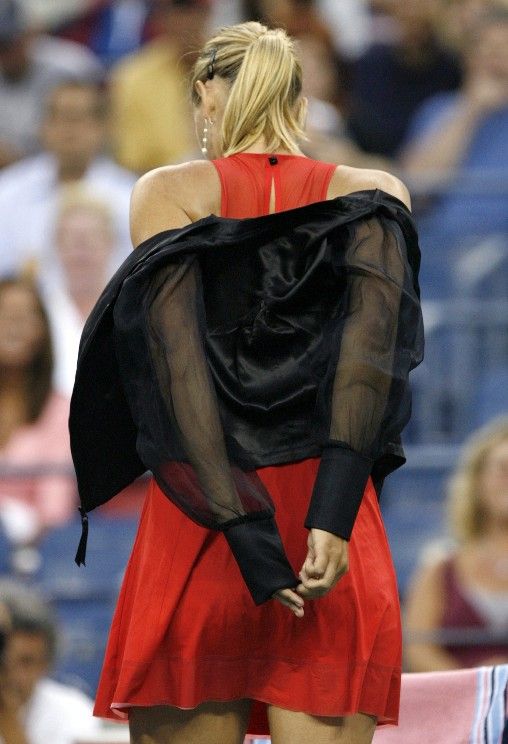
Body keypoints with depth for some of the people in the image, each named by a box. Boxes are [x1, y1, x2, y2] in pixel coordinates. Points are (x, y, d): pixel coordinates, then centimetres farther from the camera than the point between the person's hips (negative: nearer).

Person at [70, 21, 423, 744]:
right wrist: (333, 514, -20)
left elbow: (178, 360, -9)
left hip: (196, 523, -1)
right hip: (337, 552, 1)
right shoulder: (373, 195, 8)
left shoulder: (167, 194, 5)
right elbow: (373, 327, -11)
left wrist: (245, 534, -15)